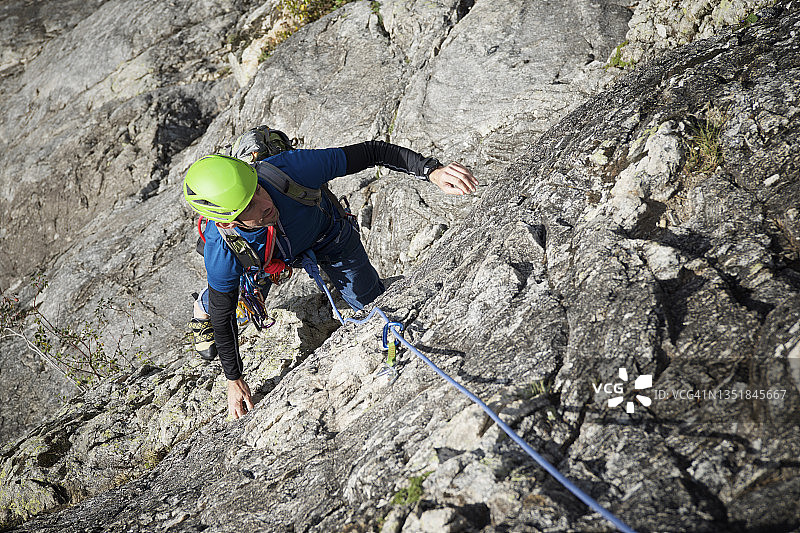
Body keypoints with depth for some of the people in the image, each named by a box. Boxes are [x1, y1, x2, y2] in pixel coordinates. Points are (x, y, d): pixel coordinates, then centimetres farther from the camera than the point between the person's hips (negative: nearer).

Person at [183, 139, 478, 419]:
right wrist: (234, 381, -13)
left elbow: (371, 152, -39)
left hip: (328, 235, 0)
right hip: (262, 254, 0)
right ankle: (203, 310, 49)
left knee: (372, 305, 1)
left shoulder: (287, 170, -46)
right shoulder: (222, 251, -40)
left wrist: (433, 170, -50)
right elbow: (223, 314, -22)